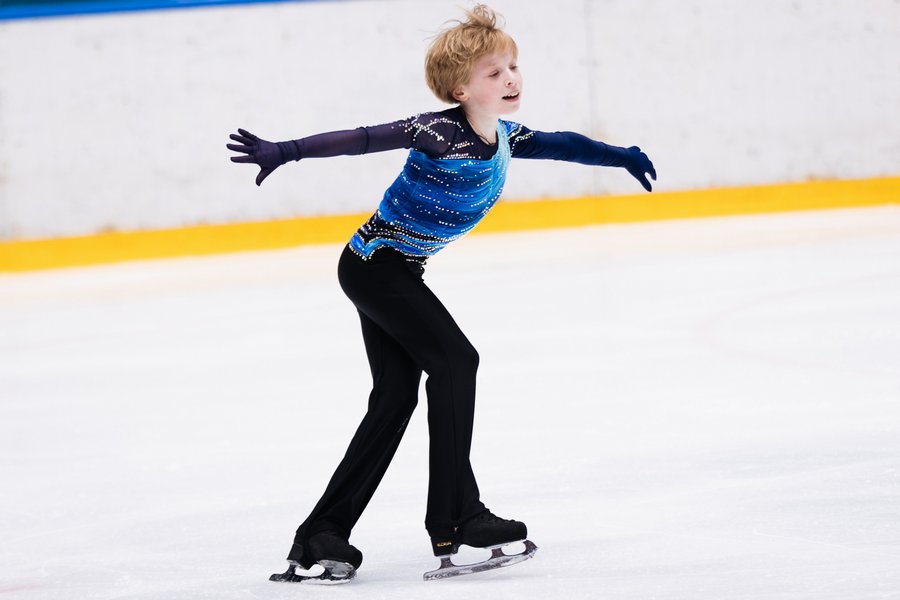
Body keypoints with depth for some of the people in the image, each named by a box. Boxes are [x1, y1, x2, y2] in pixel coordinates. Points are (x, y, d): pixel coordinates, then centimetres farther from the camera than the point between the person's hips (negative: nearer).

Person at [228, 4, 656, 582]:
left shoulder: (502, 136, 1)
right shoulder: (441, 133, -24)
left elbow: (559, 144, 18)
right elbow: (363, 139, -30)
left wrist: (621, 156, 25)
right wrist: (284, 152, -37)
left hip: (395, 272, 9)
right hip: (375, 266, -9)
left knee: (396, 397, 8)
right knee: (454, 360, -14)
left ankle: (322, 533, 10)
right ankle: (454, 517, -10)